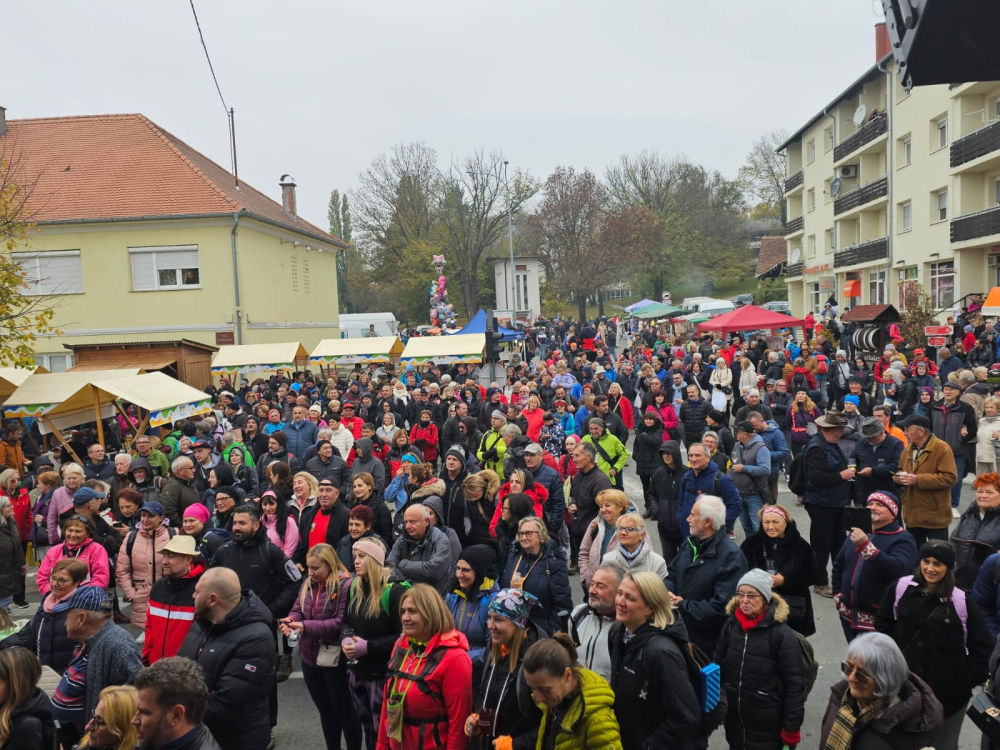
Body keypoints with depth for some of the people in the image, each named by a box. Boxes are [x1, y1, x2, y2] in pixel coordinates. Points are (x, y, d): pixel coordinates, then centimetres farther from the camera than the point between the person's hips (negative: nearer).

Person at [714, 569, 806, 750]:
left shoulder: (782, 634, -16)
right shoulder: (731, 625, -2)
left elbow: (795, 684, -13)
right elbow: (717, 666, 8)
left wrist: (791, 728, -11)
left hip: (768, 727, -4)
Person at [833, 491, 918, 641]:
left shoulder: (903, 539, -9)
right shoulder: (858, 532, 12)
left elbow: (897, 569, -29)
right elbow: (839, 564, 22)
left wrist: (865, 545, -36)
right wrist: (837, 594, 12)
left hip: (881, 620, -6)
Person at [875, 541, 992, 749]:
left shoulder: (962, 601, -9)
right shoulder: (900, 589, -5)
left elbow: (981, 646, 0)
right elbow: (883, 625, 6)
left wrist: (971, 679, -3)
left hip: (948, 693, -1)